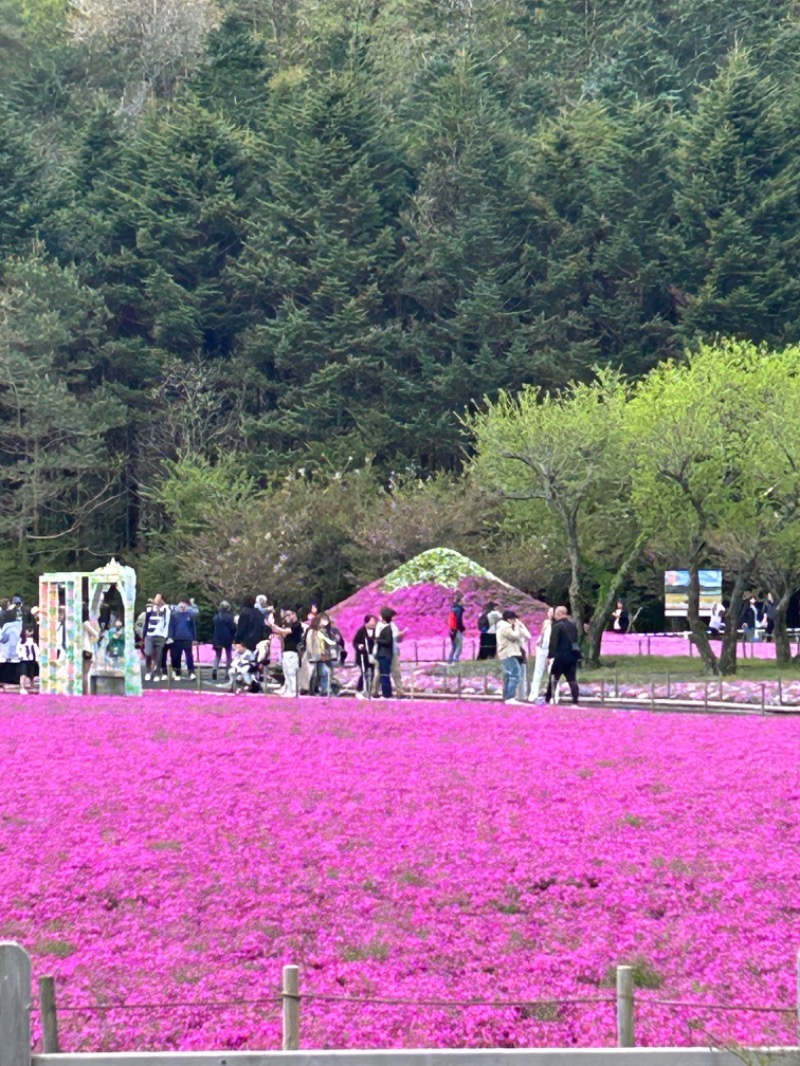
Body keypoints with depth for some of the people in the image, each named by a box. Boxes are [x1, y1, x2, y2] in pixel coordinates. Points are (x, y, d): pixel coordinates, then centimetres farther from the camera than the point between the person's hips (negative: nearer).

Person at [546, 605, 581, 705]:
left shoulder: (557, 626, -11)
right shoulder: (573, 625, 13)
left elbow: (553, 643, -16)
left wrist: (551, 655, -14)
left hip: (560, 656, -6)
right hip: (572, 655, 6)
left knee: (553, 678, 6)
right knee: (572, 679, 4)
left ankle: (548, 698, 10)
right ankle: (575, 699, -5)